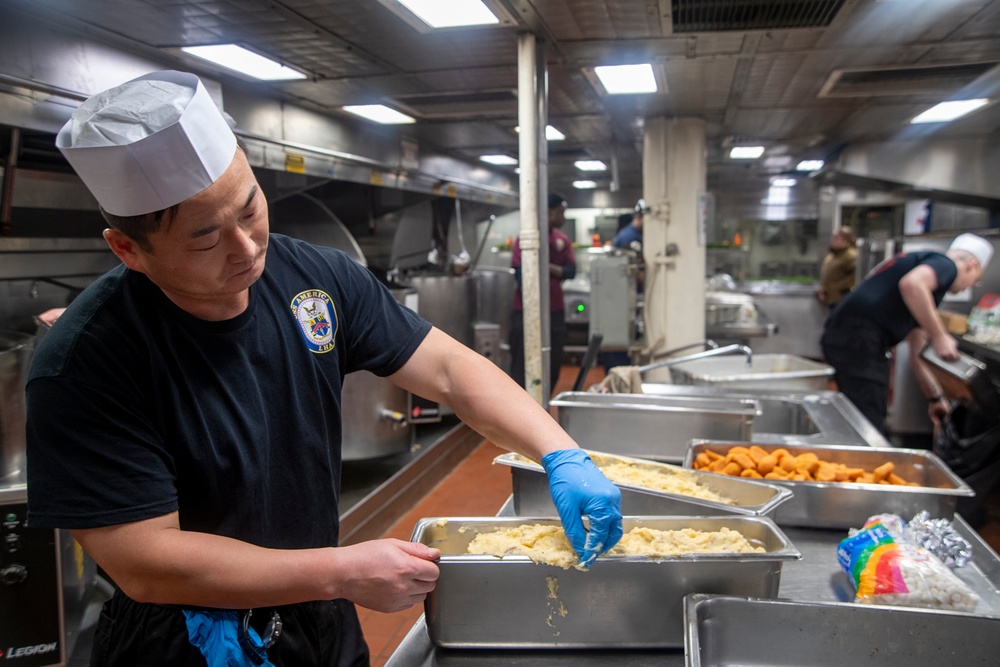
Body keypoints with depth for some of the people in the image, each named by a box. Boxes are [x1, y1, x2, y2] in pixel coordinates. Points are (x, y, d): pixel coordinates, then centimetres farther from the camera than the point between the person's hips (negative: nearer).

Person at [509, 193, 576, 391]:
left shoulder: (563, 239, 7)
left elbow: (571, 271, 1)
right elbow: (520, 273, -13)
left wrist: (550, 267, -15)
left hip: (555, 310, 6)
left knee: (554, 364, 11)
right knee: (523, 367, -2)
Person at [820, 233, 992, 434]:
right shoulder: (945, 264, 3)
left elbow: (917, 354, 34)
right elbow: (911, 284, -23)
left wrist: (935, 398, 37)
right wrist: (939, 336, -16)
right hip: (858, 338, -10)